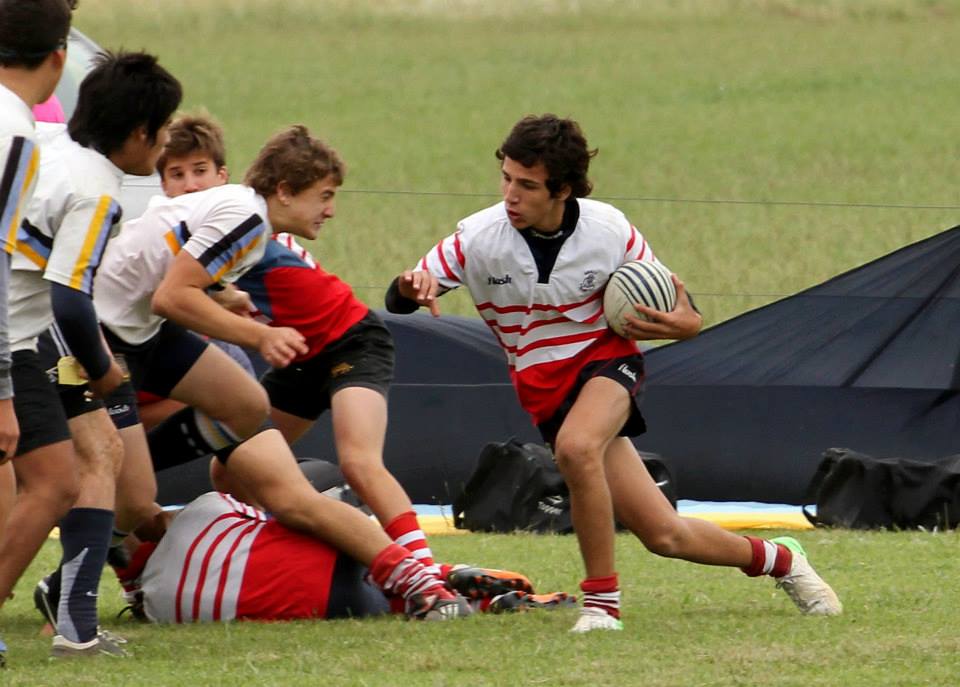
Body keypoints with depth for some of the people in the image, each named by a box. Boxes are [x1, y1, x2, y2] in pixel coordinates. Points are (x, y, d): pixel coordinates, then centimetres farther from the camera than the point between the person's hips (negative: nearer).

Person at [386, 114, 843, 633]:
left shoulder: (609, 231, -12)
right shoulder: (477, 239, -13)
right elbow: (399, 300, -9)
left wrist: (686, 324, -22)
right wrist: (410, 287, -34)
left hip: (607, 360, -2)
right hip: (544, 391, 2)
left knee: (576, 448, -38)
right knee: (665, 537, -3)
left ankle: (602, 602, -23)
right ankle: (775, 559, 25)